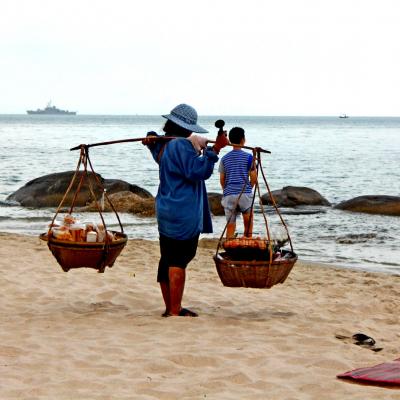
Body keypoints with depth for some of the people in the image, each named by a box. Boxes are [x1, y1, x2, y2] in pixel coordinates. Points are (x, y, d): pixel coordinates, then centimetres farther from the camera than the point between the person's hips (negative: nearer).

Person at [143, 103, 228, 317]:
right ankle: (175, 311, -6)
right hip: (183, 214, -10)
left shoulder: (163, 145, 14)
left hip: (166, 212, 10)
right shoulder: (182, 145, -16)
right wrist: (214, 150, -24)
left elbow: (153, 142, 39)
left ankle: (169, 308, 20)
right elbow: (198, 171, -22)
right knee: (179, 260, -7)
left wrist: (152, 138, 19)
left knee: (167, 259, 12)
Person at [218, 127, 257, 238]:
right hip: (245, 193, -2)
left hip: (229, 195, 2)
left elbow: (222, 180, 9)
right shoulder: (248, 157, -1)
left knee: (230, 226, 3)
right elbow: (254, 178, -2)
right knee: (248, 220, 12)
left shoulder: (224, 158, 8)